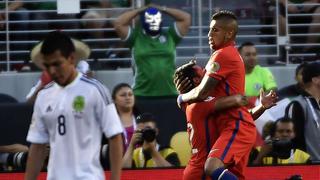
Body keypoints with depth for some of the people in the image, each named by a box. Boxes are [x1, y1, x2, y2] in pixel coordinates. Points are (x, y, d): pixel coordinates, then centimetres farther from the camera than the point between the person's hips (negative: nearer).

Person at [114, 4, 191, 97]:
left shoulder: (170, 36, 10)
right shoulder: (136, 37, 6)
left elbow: (186, 18, 9)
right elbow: (118, 23, -2)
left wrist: (163, 9, 11)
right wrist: (139, 10, 6)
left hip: (169, 94, 2)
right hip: (142, 95, -2)